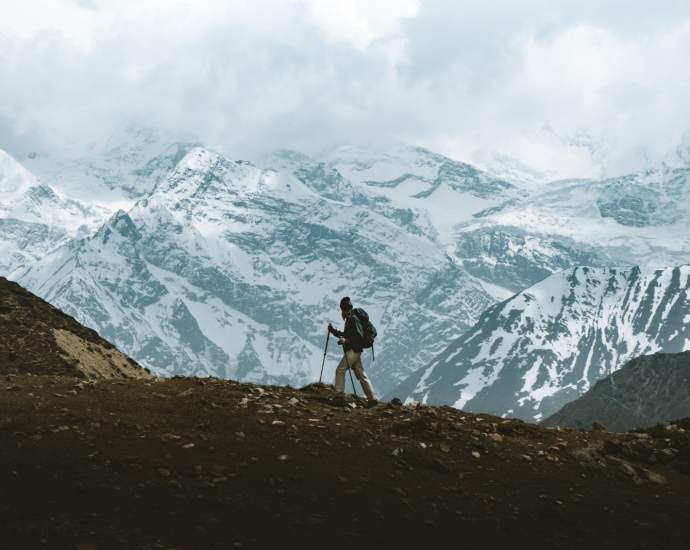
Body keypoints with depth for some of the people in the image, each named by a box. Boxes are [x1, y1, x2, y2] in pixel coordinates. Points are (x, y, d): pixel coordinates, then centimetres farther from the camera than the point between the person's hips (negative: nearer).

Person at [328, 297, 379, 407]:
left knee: (340, 370, -8)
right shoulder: (349, 319, 18)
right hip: (354, 351, 10)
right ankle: (372, 398, 9)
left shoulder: (353, 319, -11)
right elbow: (345, 335, 26)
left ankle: (339, 396, -7)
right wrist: (333, 330, 15)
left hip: (353, 350, -10)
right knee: (361, 375, 9)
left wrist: (346, 341, -25)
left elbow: (359, 336, -19)